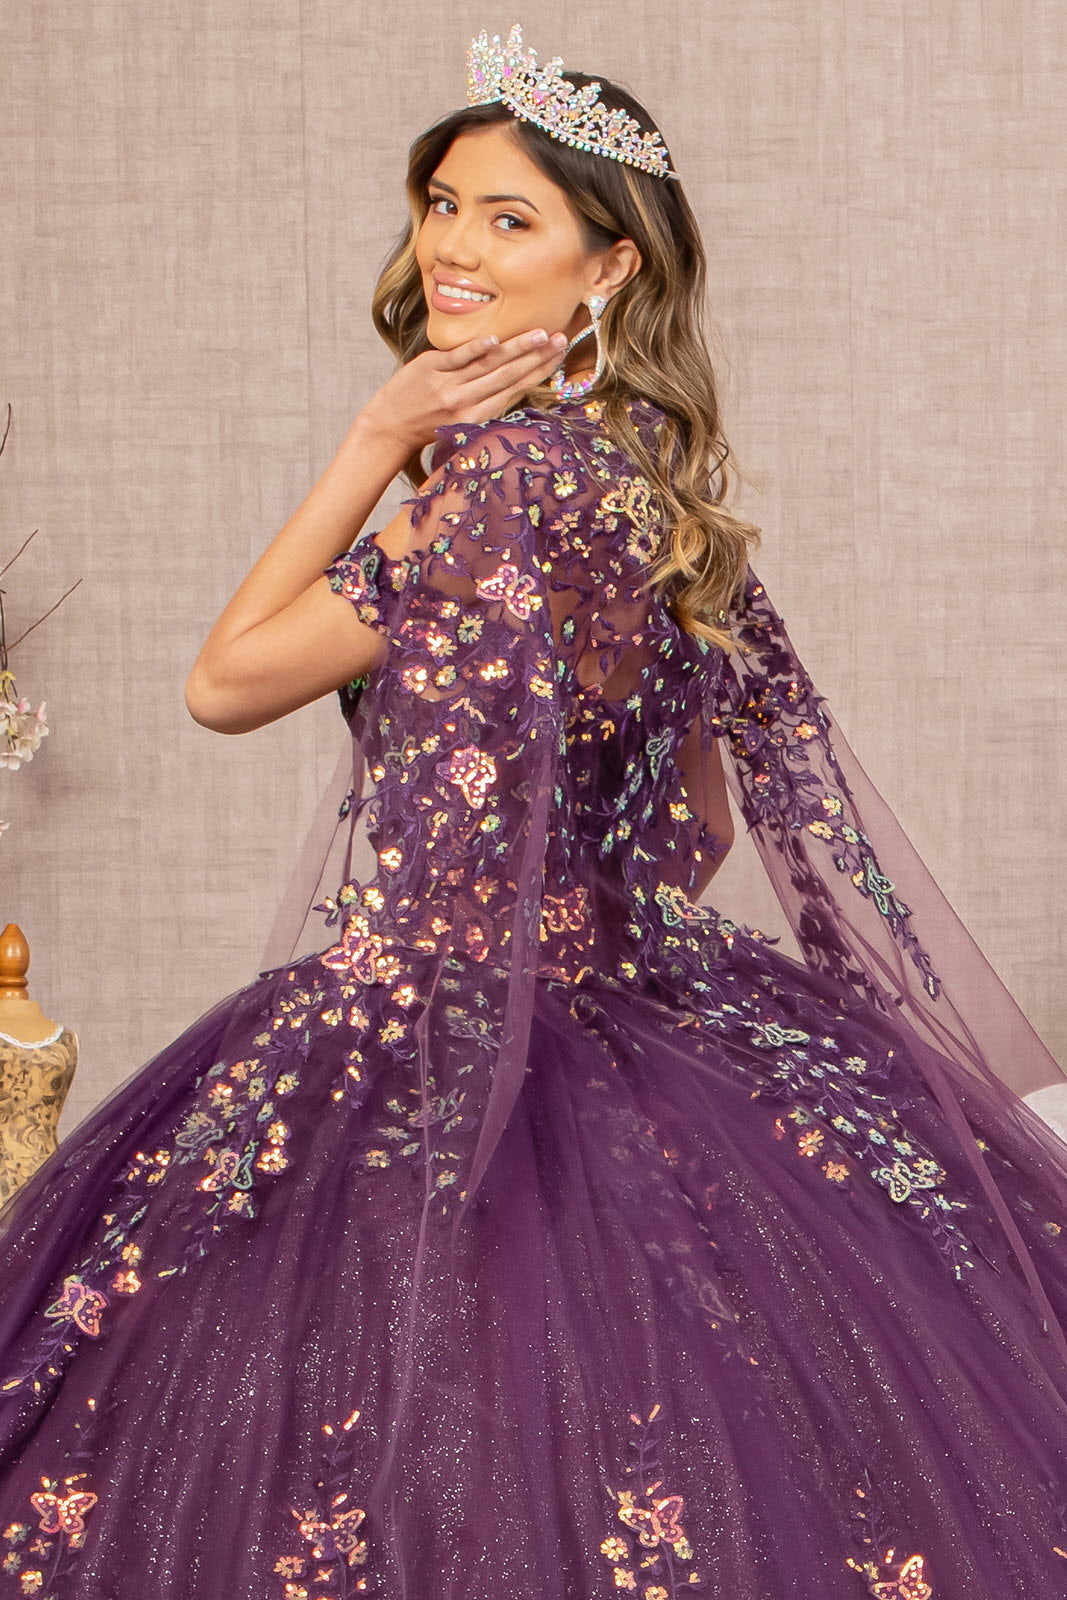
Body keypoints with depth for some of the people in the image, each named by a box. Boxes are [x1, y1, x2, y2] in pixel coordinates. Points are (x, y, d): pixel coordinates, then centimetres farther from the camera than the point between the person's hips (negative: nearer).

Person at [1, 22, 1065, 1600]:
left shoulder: (506, 478, -19)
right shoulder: (645, 469, 9)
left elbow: (226, 682, -11)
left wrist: (380, 439, -9)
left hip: (438, 1034, -9)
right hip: (625, 989, 9)